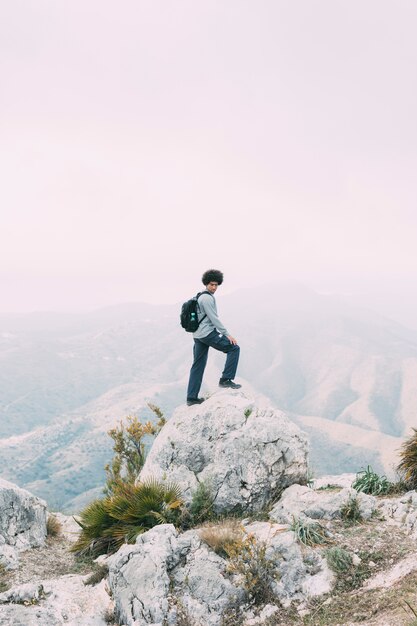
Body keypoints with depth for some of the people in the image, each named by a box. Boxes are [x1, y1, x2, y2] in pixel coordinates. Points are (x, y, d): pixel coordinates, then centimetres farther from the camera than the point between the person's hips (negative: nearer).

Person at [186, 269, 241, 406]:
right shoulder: (207, 298, -13)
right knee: (234, 348, -4)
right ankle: (226, 379, -7)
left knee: (198, 366, 10)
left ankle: (191, 397, 11)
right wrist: (227, 334, -17)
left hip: (198, 335, 10)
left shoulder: (201, 297, 19)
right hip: (208, 333, -10)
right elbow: (214, 318, -18)